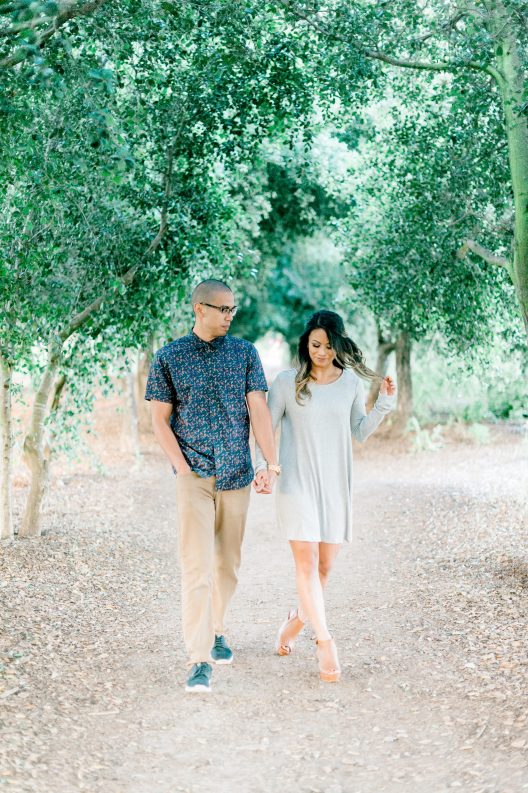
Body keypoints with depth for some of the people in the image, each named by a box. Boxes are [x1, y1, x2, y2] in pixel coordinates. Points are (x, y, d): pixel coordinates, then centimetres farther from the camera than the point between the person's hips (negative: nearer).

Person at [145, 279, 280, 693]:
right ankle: (199, 661, -10)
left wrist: (272, 463, -9)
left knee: (228, 564, 13)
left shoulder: (245, 352, 5)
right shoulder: (169, 357, 0)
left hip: (237, 475, 3)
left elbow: (259, 410, 0)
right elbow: (160, 420, 1)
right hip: (194, 477, -3)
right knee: (197, 566, -9)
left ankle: (215, 630, 34)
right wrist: (183, 469, -7)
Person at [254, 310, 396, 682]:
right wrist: (261, 466, -10)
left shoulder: (351, 382, 5)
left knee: (325, 564, 7)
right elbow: (267, 427, 3)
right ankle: (325, 641, -10)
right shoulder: (287, 382, -2)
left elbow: (360, 432, 13)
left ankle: (298, 619, 32)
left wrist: (384, 404, -1)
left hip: (336, 484, 3)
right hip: (297, 482, -3)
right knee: (306, 561, -12)